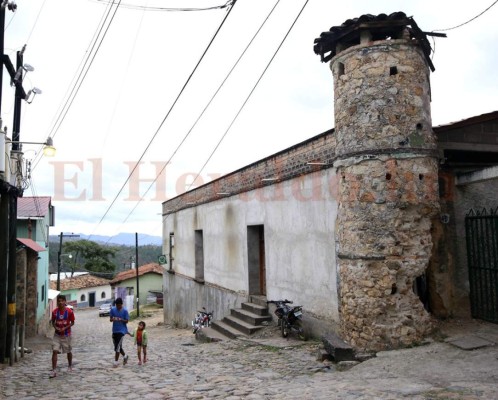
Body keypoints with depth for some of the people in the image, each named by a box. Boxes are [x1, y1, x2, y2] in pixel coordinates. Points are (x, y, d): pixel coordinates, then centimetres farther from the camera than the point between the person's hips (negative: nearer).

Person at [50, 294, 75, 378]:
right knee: (54, 351, -10)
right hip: (57, 334, 1)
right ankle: (54, 370, -7)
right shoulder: (55, 312, -6)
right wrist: (55, 327, -13)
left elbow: (72, 322, -3)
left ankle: (70, 366, 35)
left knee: (69, 351, 12)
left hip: (66, 334, -1)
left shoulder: (69, 311, -12)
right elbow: (53, 322, 7)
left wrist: (65, 328, -18)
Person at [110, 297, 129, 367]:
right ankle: (125, 356, 37)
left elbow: (126, 321, -6)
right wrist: (113, 319, -21)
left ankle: (116, 362, -2)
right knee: (118, 346, 13)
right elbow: (110, 319, 3)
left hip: (122, 330, -5)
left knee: (117, 346, -10)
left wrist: (121, 320, -26)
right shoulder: (113, 309, 1)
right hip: (114, 330, 5)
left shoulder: (125, 311, -9)